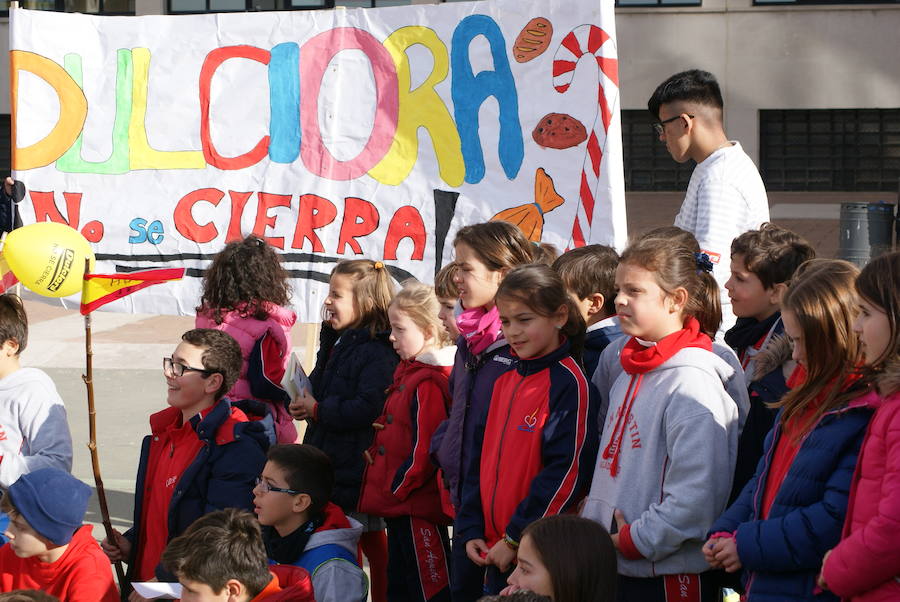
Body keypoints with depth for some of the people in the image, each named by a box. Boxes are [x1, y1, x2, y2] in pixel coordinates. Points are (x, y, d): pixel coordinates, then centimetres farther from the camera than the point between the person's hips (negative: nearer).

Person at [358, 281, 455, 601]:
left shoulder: (428, 385, -19)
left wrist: (395, 490, -14)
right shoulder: (408, 372, 12)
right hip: (399, 505, 10)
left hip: (418, 510, -10)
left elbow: (423, 452, -22)